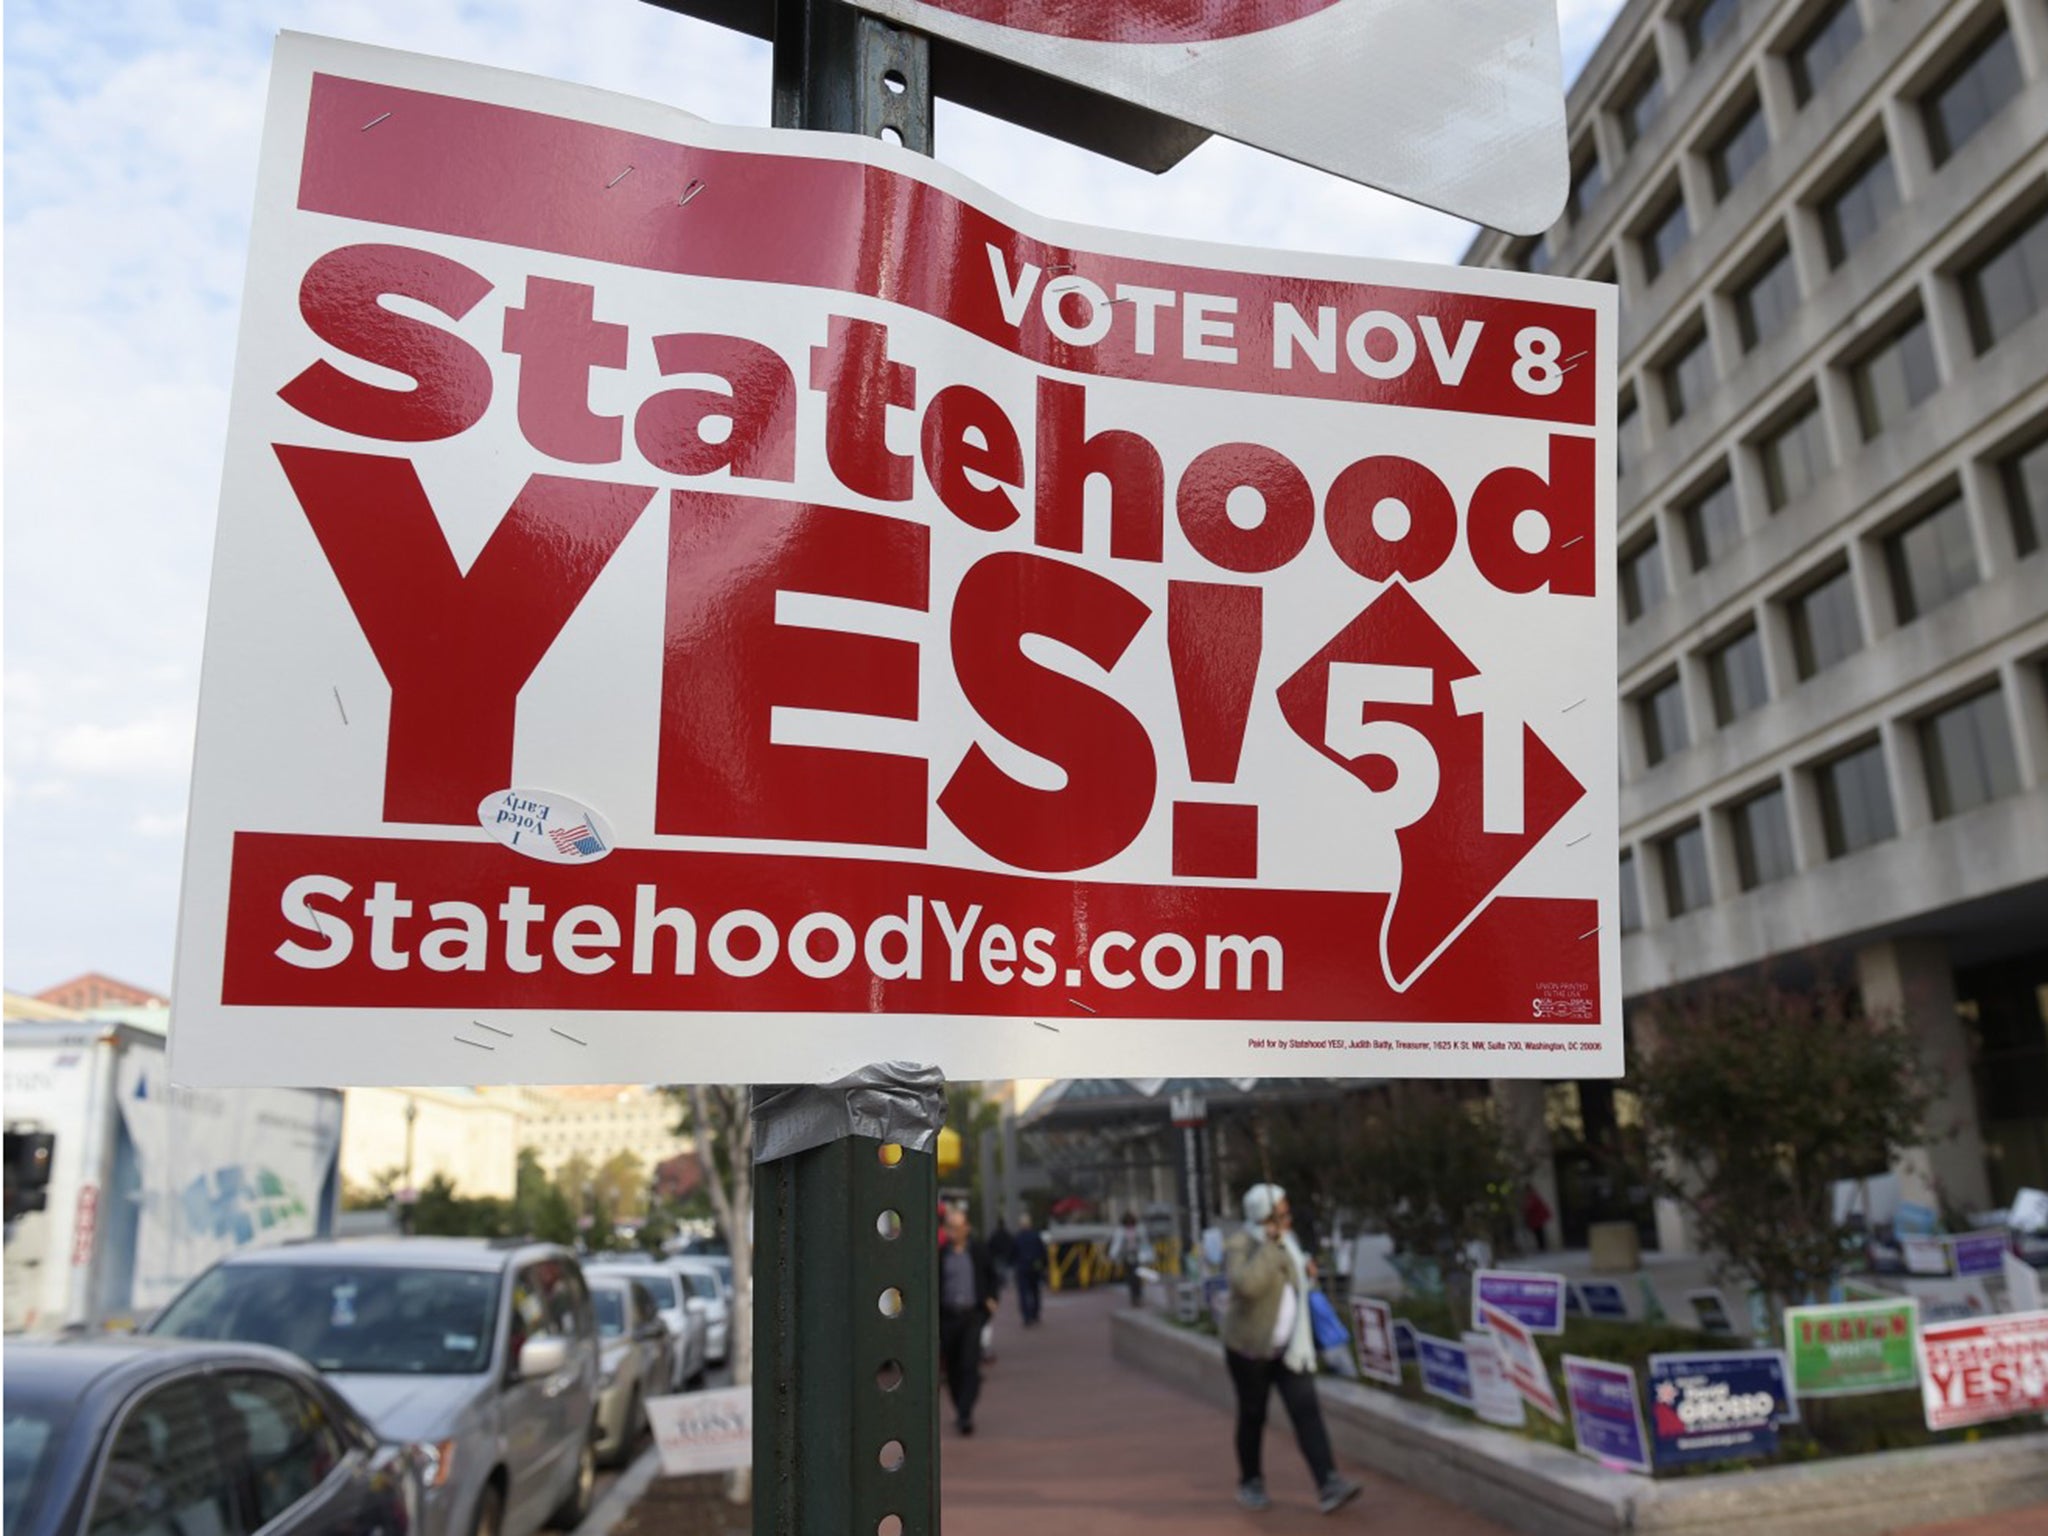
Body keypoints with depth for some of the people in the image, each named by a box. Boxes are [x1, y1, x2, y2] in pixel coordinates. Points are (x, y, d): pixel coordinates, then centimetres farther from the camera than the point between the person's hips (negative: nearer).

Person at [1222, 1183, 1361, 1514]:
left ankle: (1328, 1486, -14)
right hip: (1250, 1347, -5)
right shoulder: (1239, 1245, -17)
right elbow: (1247, 1284, -38)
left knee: (1307, 1410, -8)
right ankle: (1250, 1483, 28)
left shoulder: (1284, 1239, 5)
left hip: (1290, 1346, 5)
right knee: (1253, 1416, 9)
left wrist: (1303, 1269, 5)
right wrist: (1271, 1244, -32)